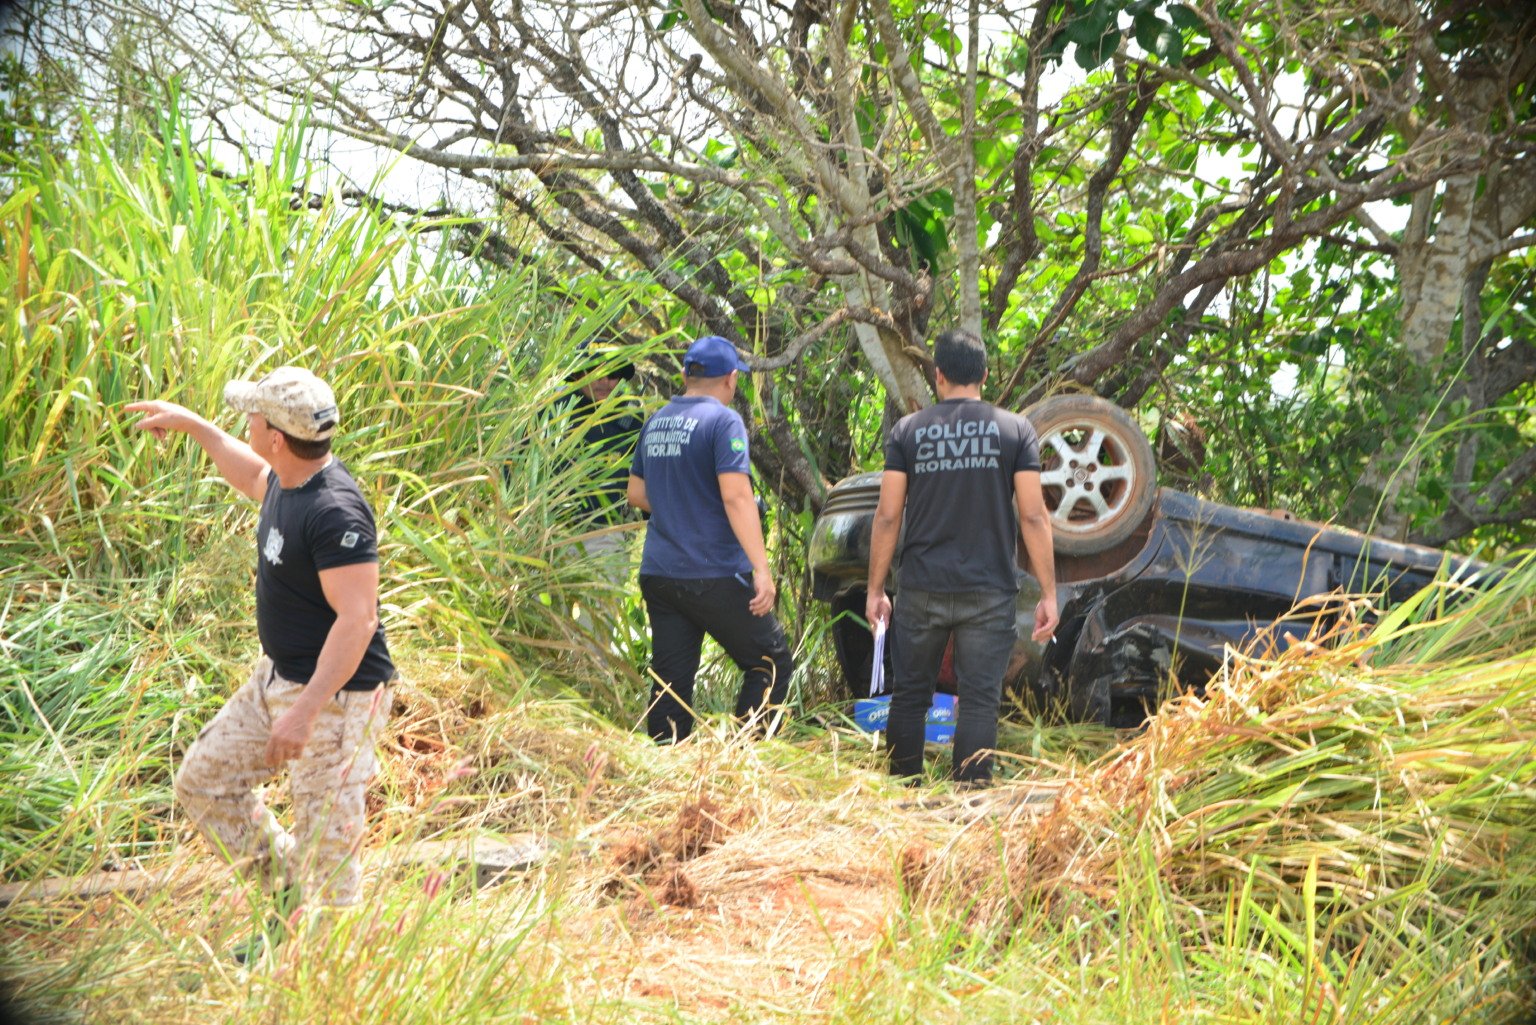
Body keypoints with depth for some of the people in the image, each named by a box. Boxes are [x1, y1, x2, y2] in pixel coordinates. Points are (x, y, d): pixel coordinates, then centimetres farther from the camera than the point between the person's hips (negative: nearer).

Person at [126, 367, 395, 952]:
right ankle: (290, 895, 30)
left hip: (338, 694, -11)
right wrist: (193, 426, 31)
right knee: (203, 782, 19)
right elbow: (254, 478, 30)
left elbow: (357, 620, -31)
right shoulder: (288, 481, 3)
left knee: (326, 847, -3)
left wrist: (306, 710, -33)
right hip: (276, 678, 11)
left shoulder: (335, 512, -27)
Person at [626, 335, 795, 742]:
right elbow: (736, 496, -19)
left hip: (657, 573, 7)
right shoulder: (722, 421, -10)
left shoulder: (655, 423, 12)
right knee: (771, 664, 6)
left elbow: (636, 495, 20)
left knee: (670, 679, 9)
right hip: (715, 577, -7)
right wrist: (761, 568, -22)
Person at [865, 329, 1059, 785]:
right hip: (989, 592, -1)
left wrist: (875, 589, 7)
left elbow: (887, 516, 1)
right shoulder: (1015, 430, 1)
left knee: (909, 696, 13)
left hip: (922, 590, 1)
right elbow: (1033, 516, -3)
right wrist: (1048, 593, 0)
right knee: (979, 701, 1)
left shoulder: (908, 431, 4)